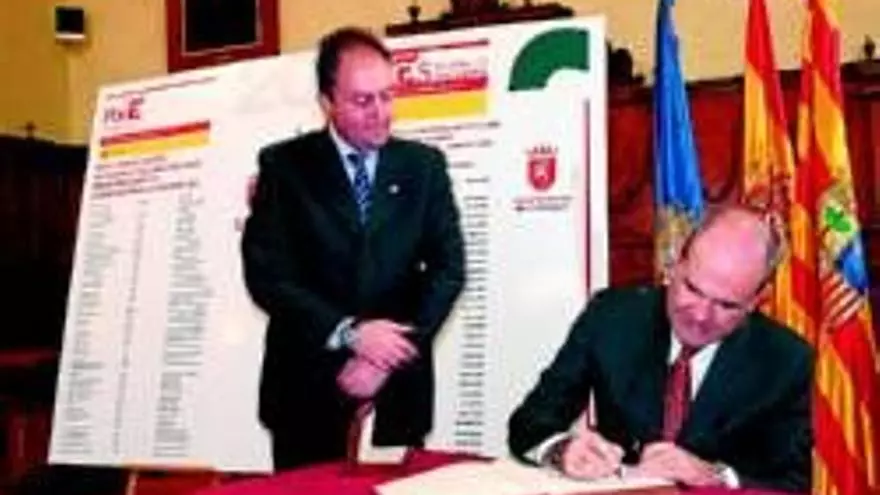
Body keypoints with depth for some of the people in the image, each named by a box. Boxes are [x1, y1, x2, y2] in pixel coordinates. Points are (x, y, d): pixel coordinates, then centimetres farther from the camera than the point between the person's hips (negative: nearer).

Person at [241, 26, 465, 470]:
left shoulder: (424, 165, 4)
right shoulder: (284, 165, -1)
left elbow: (448, 267, -2)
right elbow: (265, 273, -8)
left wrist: (388, 356, -13)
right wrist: (348, 332, -19)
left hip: (398, 386, 1)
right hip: (308, 387, -1)